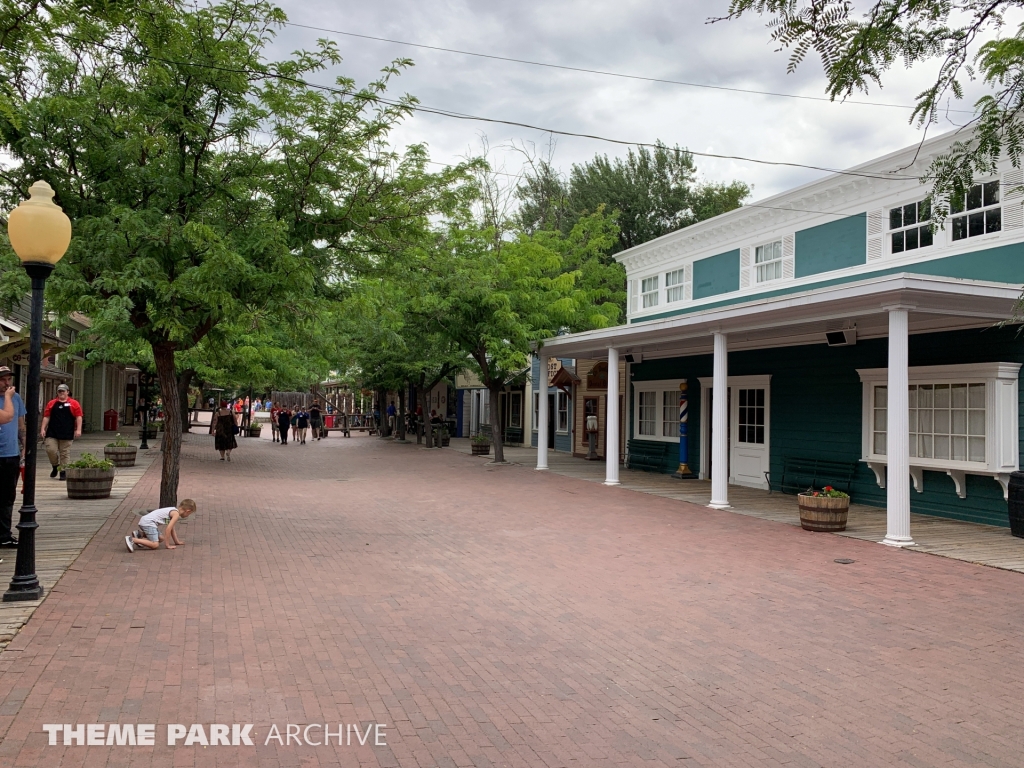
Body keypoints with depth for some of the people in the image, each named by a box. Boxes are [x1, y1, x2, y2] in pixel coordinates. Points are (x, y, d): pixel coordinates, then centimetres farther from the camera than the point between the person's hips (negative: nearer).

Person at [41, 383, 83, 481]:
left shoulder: (74, 403, 3)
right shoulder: (52, 403, 10)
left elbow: (78, 417, 0)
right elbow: (46, 417, 11)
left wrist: (78, 429, -8)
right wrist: (43, 429, 4)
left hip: (67, 434, -2)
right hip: (52, 433, 2)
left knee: (65, 453, 1)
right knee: (51, 450, -5)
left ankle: (63, 472, 9)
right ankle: (55, 466, 20)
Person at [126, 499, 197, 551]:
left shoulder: (173, 511, 19)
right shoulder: (176, 514, -10)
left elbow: (172, 528, 30)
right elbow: (168, 529, -16)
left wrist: (177, 542, 33)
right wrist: (167, 545, -9)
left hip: (144, 521, 10)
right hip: (148, 523, -10)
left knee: (161, 539, 23)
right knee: (155, 545, -18)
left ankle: (140, 534, 20)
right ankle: (132, 539, -22)